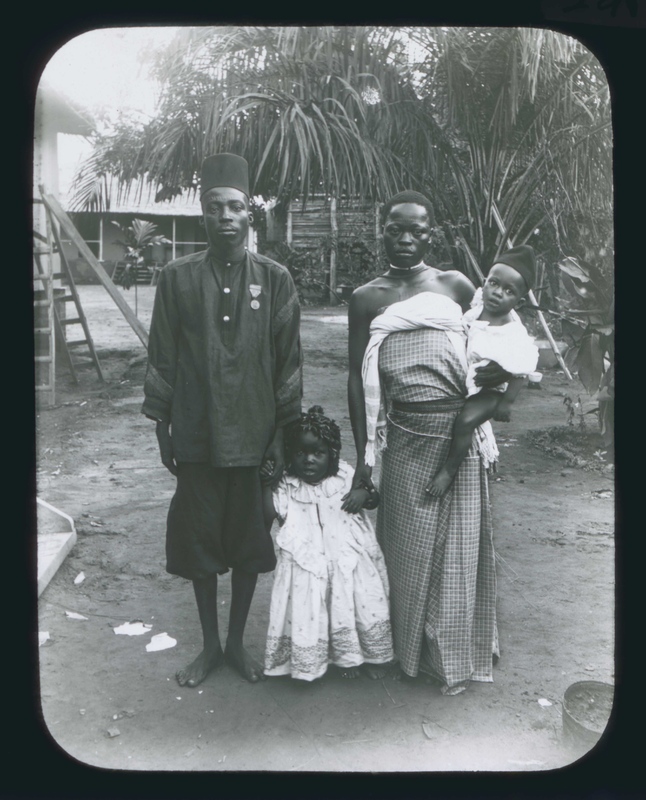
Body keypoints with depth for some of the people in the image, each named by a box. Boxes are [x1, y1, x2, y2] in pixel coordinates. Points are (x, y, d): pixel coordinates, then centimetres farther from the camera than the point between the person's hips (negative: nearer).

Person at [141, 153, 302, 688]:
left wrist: (283, 432, -1)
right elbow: (162, 357, 4)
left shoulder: (274, 279, 0)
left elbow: (289, 361, 1)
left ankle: (237, 641, 30)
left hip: (254, 436, 0)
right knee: (199, 540, 10)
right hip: (196, 436, 0)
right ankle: (210, 644, 29)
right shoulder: (177, 278, 1)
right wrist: (162, 427, 1)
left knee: (249, 542, 10)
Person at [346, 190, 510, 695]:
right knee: (407, 546, 9)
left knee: (459, 546, 8)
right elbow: (358, 379, 5)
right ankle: (410, 650, 31)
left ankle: (456, 653, 28)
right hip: (405, 439, 1)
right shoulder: (366, 299, 6)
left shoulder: (455, 286, 5)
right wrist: (363, 457, 1)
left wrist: (503, 369, -13)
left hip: (460, 433, 0)